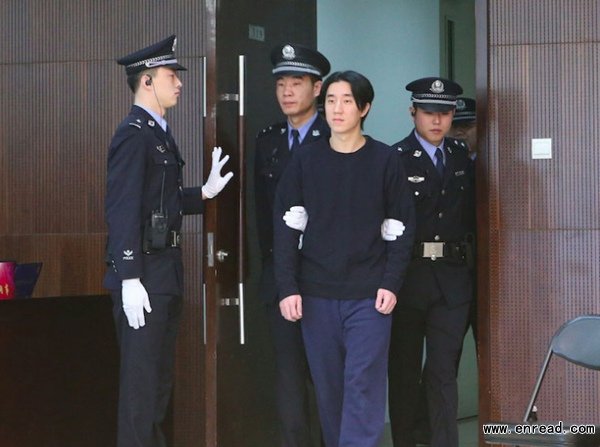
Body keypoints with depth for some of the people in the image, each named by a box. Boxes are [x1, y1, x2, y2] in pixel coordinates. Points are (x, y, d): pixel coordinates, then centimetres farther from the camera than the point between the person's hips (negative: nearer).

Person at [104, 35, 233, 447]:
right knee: (141, 378, -4)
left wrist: (206, 192, 8)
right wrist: (129, 280, -24)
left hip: (166, 272, 10)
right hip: (143, 274, -10)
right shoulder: (133, 134, -14)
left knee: (161, 374, 17)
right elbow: (123, 209, -20)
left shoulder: (160, 133, 14)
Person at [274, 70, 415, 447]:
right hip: (317, 295, 2)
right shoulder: (305, 161, 5)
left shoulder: (386, 161, 1)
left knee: (363, 386, -7)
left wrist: (391, 284, -8)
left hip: (369, 295, -2)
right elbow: (286, 227, 4)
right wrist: (288, 288, -4)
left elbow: (401, 229, 3)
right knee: (328, 387, 7)